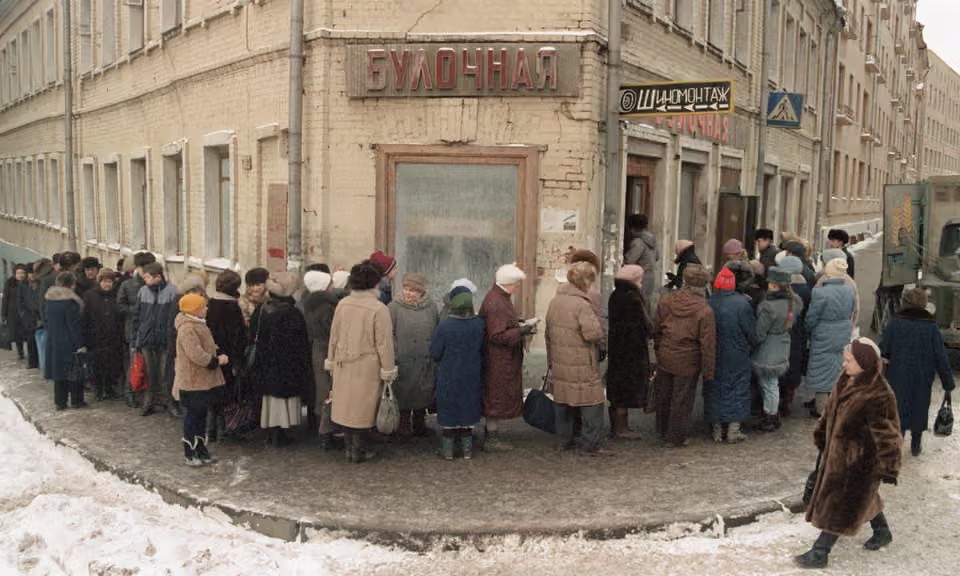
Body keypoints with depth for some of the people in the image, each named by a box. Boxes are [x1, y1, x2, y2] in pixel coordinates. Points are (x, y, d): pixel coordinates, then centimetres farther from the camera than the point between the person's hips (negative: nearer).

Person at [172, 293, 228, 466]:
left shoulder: (199, 324, 12)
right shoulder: (187, 328, -21)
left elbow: (209, 346, 20)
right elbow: (197, 355, -28)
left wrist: (218, 355, 3)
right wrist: (216, 361, -18)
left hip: (205, 379, 10)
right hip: (193, 381, -10)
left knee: (201, 415, 16)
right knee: (193, 415, 1)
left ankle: (201, 449, 25)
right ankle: (189, 452, 12)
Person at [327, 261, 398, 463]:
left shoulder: (342, 304, -3)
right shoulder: (379, 309, -17)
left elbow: (334, 337, 6)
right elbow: (384, 343, -13)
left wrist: (331, 361, 18)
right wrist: (388, 371, -5)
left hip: (344, 365, 5)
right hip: (367, 368, -5)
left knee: (347, 405, 15)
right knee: (363, 408, 7)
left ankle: (349, 448, 25)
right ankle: (359, 451, 16)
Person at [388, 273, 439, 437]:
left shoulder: (431, 308, 6)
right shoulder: (394, 307, -5)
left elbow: (437, 334, 11)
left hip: (426, 363, 4)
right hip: (403, 362, -3)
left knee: (423, 394, 13)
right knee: (404, 394, 5)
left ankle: (419, 423, 28)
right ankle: (404, 423, 21)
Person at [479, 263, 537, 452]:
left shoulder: (500, 298, 13)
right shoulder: (495, 303, -22)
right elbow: (497, 336, -25)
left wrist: (520, 325, 9)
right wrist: (521, 331, -22)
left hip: (503, 359, 11)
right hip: (498, 360, -11)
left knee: (498, 398, 17)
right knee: (497, 398, -1)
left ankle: (492, 434, 26)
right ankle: (491, 439, 8)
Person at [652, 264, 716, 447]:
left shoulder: (666, 301, -4)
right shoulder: (704, 311, -17)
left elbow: (656, 330, 6)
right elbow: (707, 344, -13)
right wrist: (708, 371, -5)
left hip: (664, 358, 4)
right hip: (687, 363, -4)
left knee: (663, 397, 19)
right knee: (682, 401, 9)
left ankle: (662, 432, 36)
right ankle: (675, 438, 19)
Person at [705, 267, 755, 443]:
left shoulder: (708, 304, -10)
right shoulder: (742, 303, -14)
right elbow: (751, 331, -6)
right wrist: (749, 347, 12)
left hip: (713, 357, 2)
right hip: (737, 358, -2)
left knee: (714, 391, 12)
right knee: (738, 390, 10)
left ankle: (717, 430, 18)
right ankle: (734, 430, 10)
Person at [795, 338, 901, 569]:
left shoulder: (878, 396, -27)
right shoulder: (848, 381, -1)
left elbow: (887, 435, -23)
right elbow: (831, 409, 13)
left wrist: (887, 469, -21)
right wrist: (821, 435, 21)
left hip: (858, 461, -9)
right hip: (837, 452, 9)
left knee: (839, 505, 0)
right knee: (862, 496, 26)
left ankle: (820, 553, 10)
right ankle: (882, 532, 48)